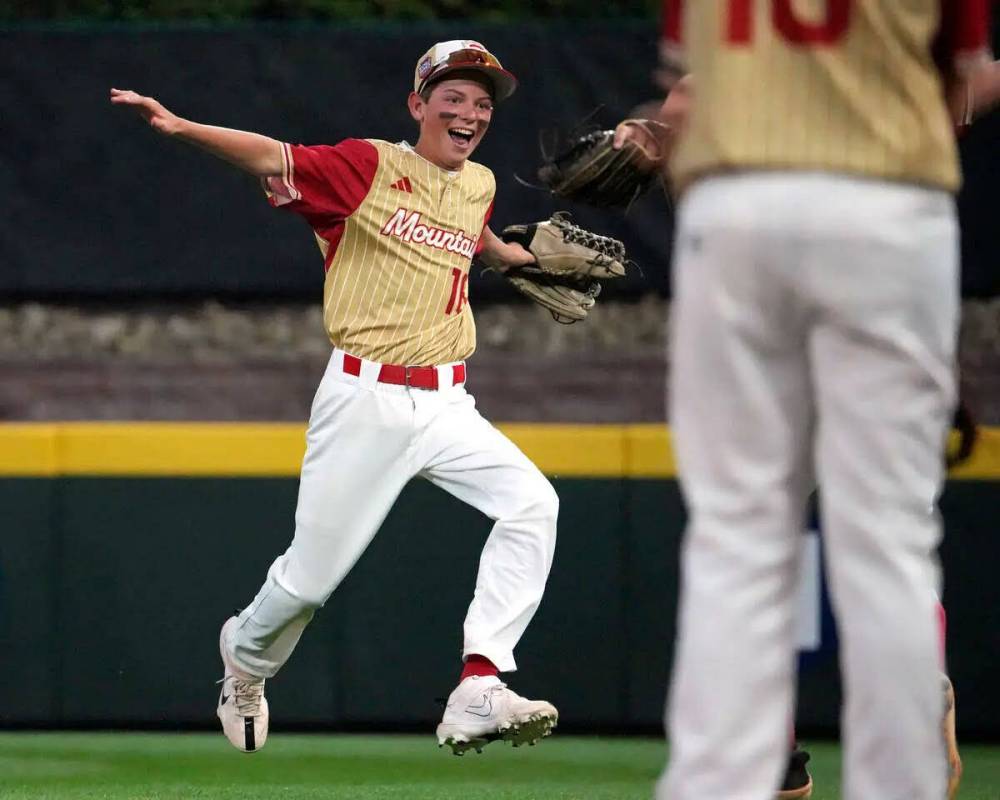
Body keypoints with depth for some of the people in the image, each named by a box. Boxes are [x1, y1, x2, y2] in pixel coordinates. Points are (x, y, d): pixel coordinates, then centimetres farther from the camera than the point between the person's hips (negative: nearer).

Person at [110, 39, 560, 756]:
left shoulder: (478, 185, 12)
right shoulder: (370, 167, -5)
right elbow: (275, 159, -18)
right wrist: (182, 127, -31)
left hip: (446, 403, 5)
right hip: (365, 400, -5)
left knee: (532, 504, -19)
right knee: (312, 574, 0)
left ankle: (479, 691, -24)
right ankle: (246, 661, 35)